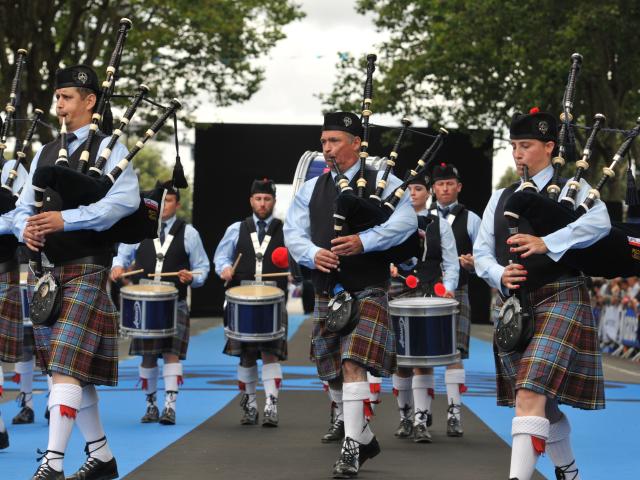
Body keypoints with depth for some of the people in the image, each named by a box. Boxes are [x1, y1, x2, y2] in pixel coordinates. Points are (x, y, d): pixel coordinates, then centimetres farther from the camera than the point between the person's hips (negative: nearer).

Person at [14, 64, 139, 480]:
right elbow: (24, 207, 17)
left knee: (67, 366, -15)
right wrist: (25, 228, -8)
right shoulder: (45, 153, 17)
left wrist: (66, 220, -22)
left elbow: (126, 200, -17)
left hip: (85, 270, -7)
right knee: (76, 370, 11)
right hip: (46, 270, 7)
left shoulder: (109, 147, -3)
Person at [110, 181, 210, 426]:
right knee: (147, 355, 6)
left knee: (171, 352, -11)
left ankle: (170, 406, -13)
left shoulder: (188, 233, 5)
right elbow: (122, 255, 15)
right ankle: (151, 405, 17)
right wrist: (117, 267, -7)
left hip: (175, 304, -2)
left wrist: (192, 278, -13)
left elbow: (202, 268, 9)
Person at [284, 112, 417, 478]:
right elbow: (294, 234, 7)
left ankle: (351, 447, -18)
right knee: (335, 375, 10)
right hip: (327, 293, 5)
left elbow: (406, 221, -14)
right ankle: (365, 439, 29)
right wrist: (313, 254, -15)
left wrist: (364, 241, -25)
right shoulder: (310, 190, 13)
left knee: (353, 364, -20)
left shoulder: (383, 183, 0)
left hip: (367, 292, -5)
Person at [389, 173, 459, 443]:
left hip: (429, 296, -1)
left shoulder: (439, 225, 10)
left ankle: (421, 421, -12)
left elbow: (451, 264, 6)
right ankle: (405, 416, 18)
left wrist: (448, 287, -11)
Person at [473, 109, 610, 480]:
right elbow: (481, 252, 14)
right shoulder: (501, 198, 17)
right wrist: (500, 275, -8)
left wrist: (547, 243, -30)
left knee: (530, 393, -21)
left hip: (560, 301, -6)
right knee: (541, 401, 14)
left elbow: (599, 223, -19)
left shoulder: (571, 187, 2)